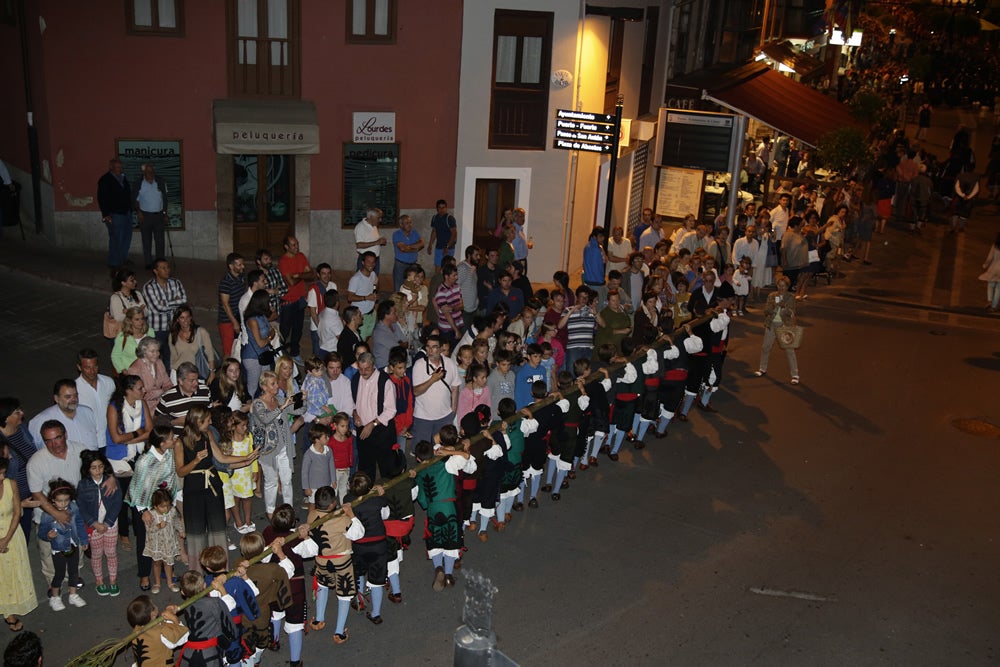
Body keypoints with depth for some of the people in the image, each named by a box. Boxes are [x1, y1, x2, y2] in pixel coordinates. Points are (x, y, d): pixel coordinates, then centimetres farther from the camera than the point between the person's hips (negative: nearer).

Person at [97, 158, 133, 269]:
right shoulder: (105, 180, -9)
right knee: (116, 239, -6)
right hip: (114, 214, -8)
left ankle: (123, 259, 30)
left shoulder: (123, 178, 13)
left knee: (127, 237, 15)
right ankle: (114, 262, 2)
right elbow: (102, 198, -12)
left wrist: (130, 209, 16)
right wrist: (106, 214, -16)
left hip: (126, 213, 8)